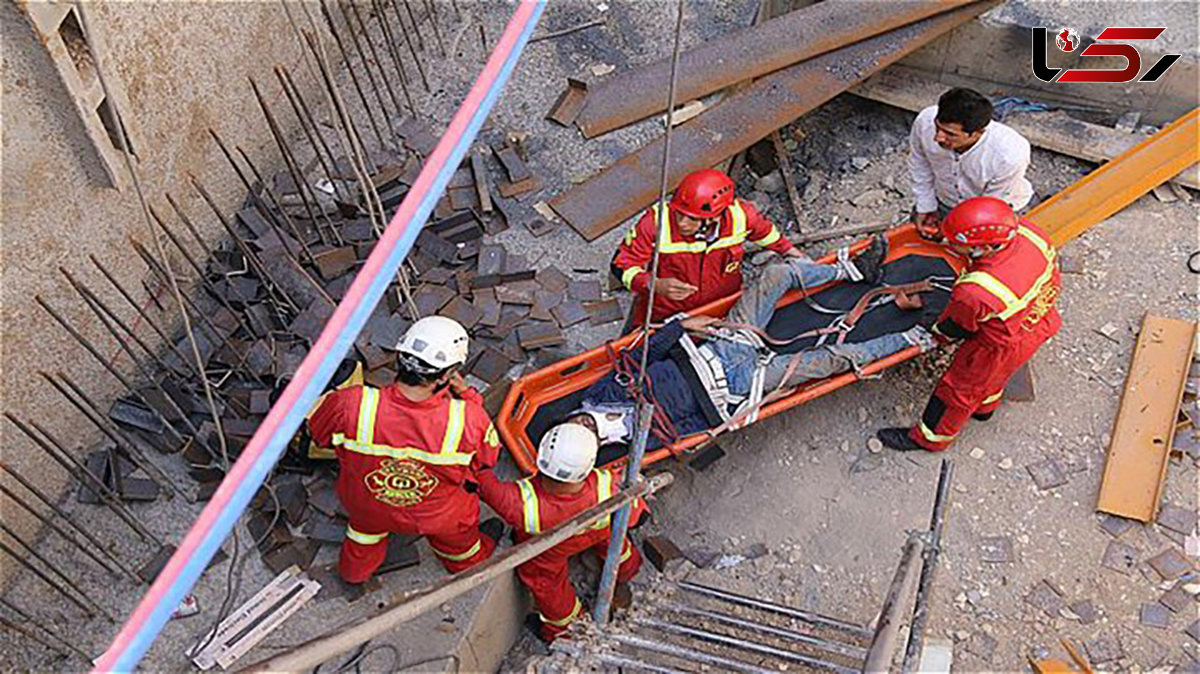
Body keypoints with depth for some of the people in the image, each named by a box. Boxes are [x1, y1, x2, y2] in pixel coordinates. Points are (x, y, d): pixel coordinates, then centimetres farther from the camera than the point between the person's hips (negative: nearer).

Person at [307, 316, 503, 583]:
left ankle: (355, 569, 67)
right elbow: (489, 456, -15)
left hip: (363, 505, 1)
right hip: (434, 516, -1)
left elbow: (314, 428, -13)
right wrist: (467, 396, -12)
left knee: (366, 523, 38)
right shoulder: (468, 419, -38)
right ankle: (468, 561, 66)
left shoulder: (352, 404, -36)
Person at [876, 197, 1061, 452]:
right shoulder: (1029, 232, -27)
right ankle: (984, 407, 65)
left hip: (1002, 348, -7)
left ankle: (929, 438, 43)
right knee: (994, 374, 36)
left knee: (960, 389, 19)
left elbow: (955, 328, -20)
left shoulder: (974, 293, -44)